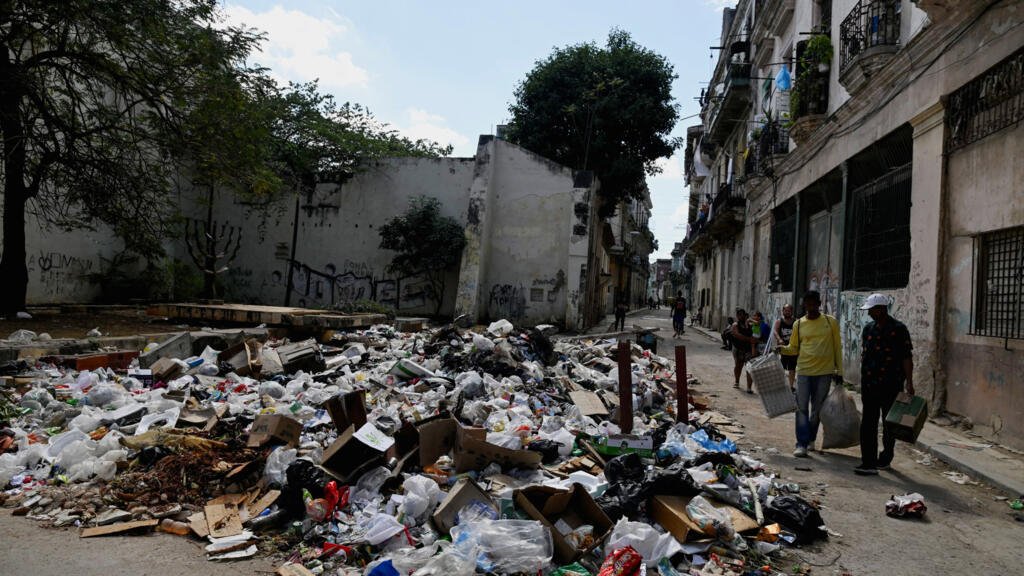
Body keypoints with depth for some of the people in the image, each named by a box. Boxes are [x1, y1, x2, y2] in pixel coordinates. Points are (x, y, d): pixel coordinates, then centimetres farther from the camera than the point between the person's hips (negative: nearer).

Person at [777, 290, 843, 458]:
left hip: (824, 372, 0)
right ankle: (802, 444, -4)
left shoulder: (831, 322, 1)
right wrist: (782, 349, -12)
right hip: (804, 371, 0)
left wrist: (839, 370, 4)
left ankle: (810, 439, 26)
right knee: (802, 408, -5)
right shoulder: (799, 324, 3)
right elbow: (794, 348, 9)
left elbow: (837, 347, 5)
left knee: (817, 409, 10)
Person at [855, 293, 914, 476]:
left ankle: (885, 458, 27)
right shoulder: (868, 328, 11)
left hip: (891, 385, -4)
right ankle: (869, 463, -3)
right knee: (868, 424, -2)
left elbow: (907, 357, -8)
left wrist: (909, 382, -12)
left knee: (889, 423, 10)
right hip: (869, 384, 5)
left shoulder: (898, 329, -6)